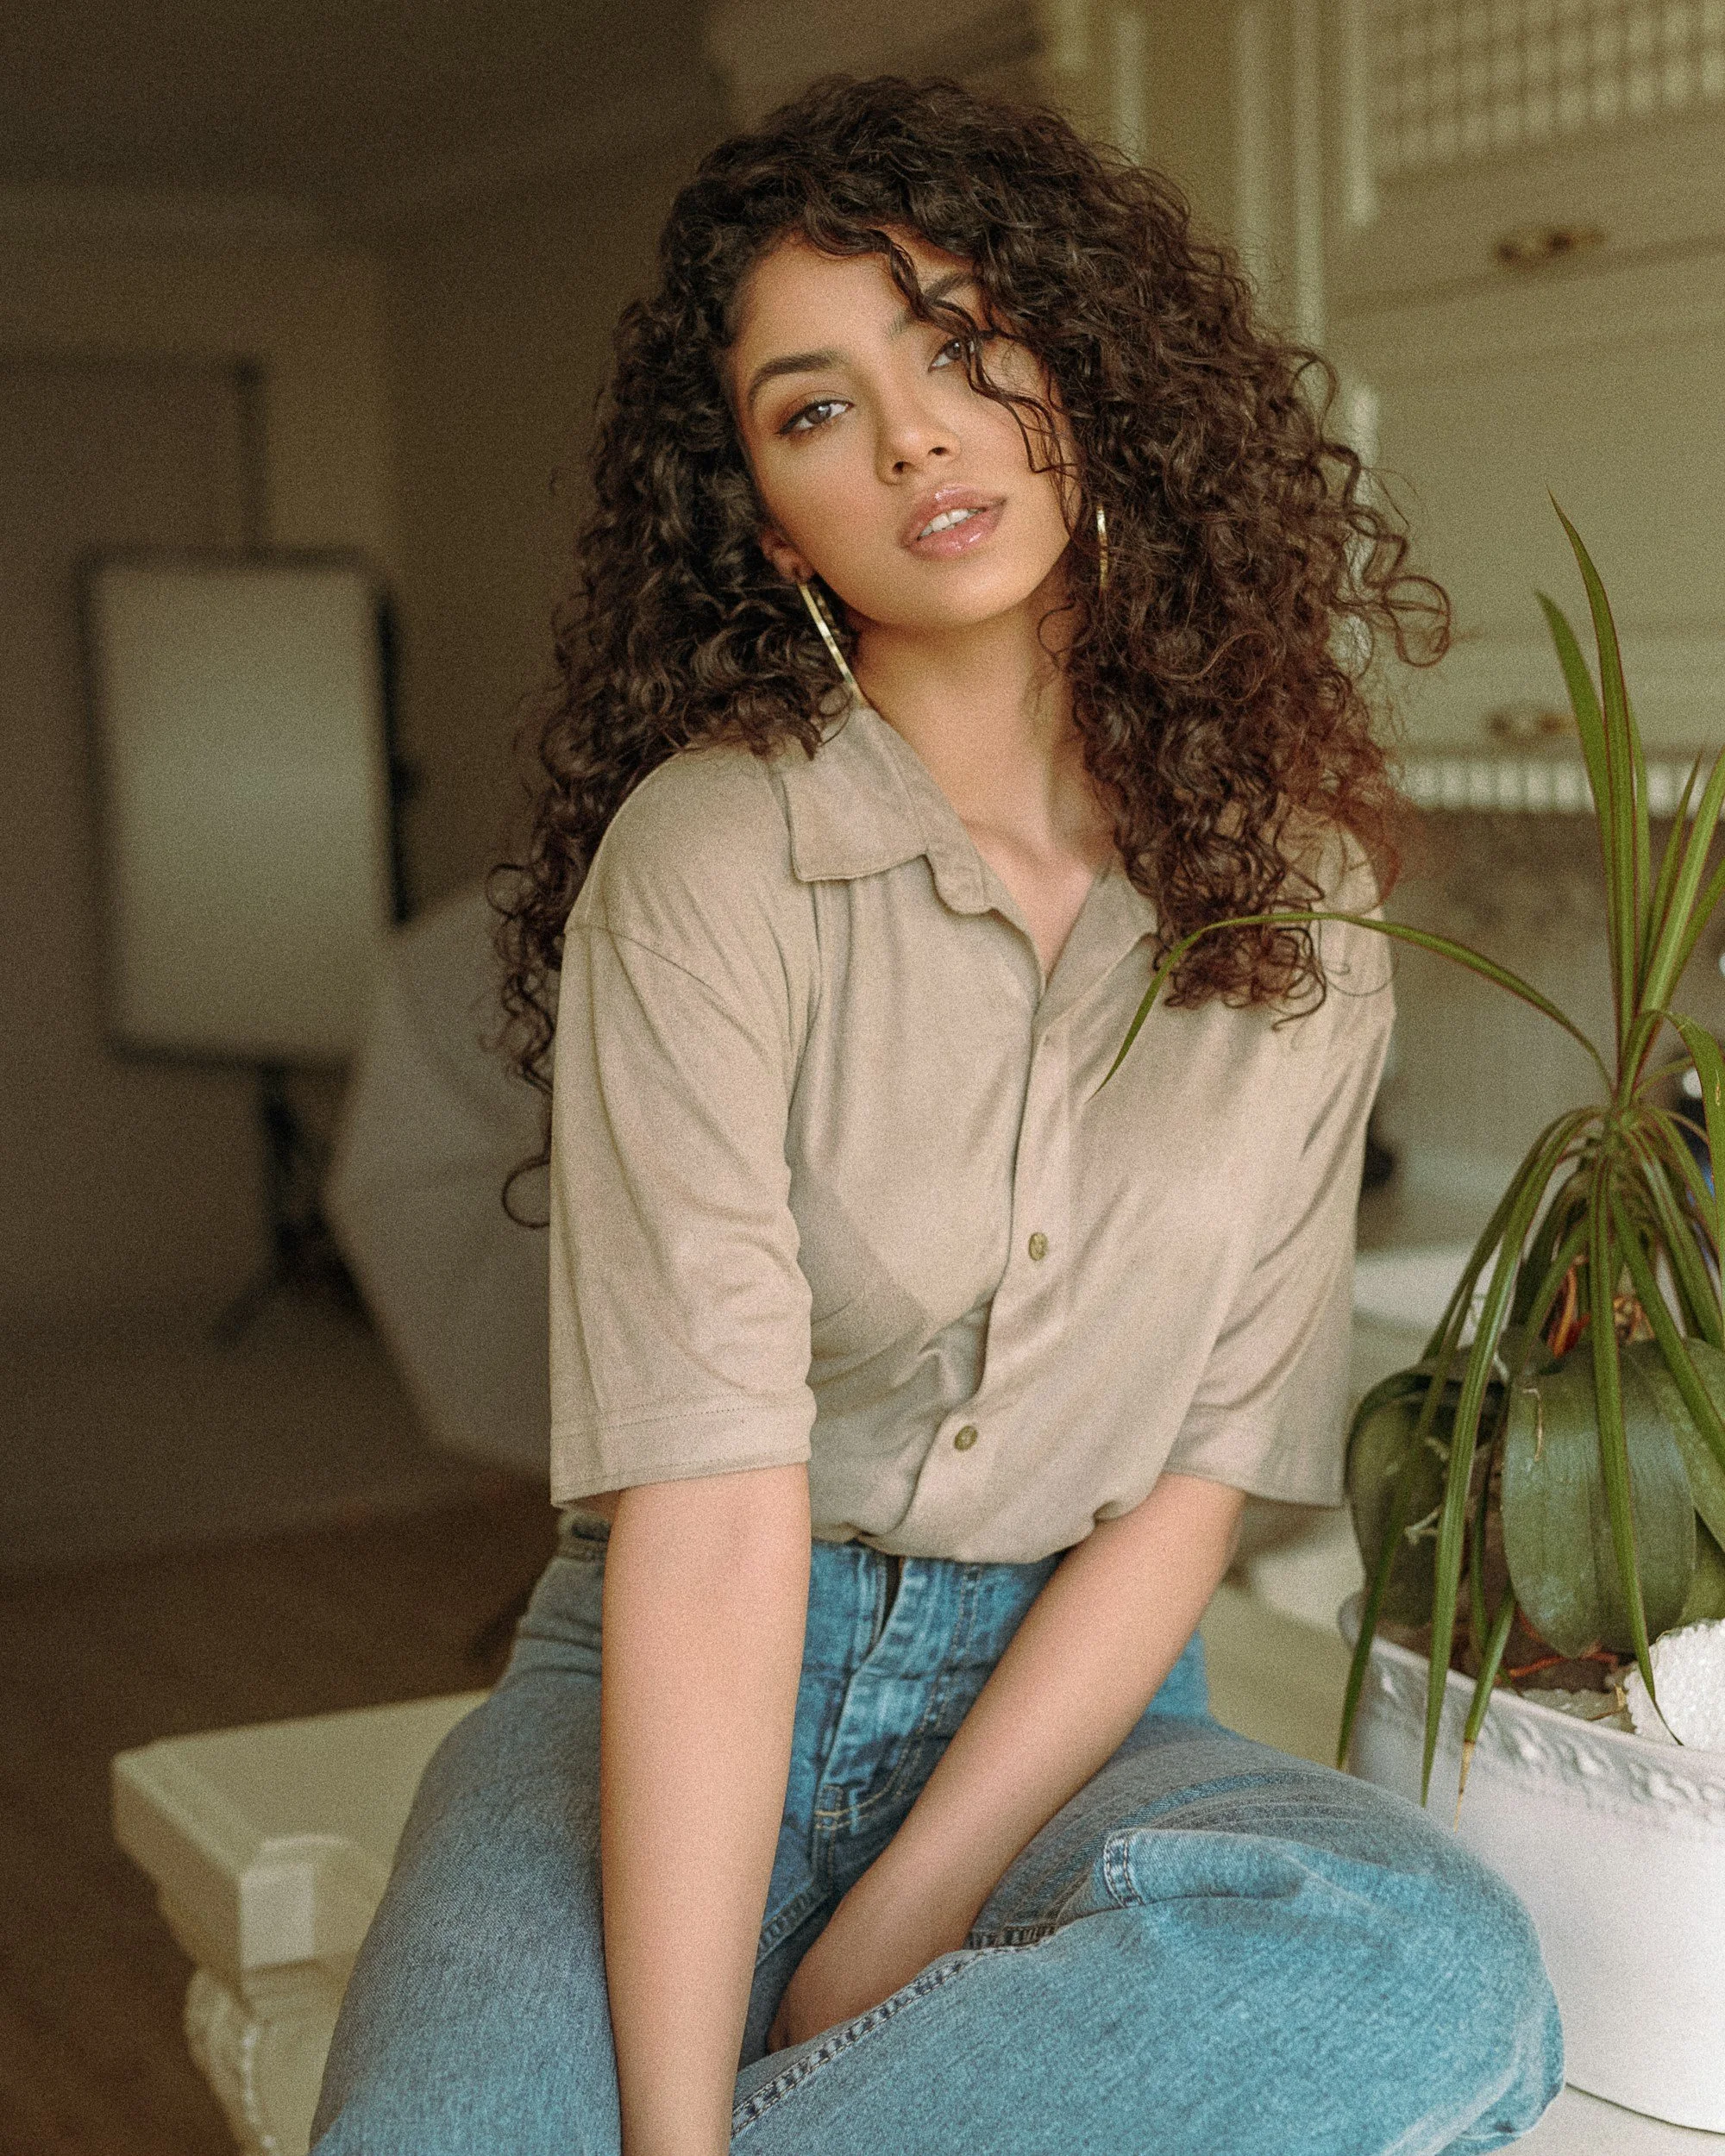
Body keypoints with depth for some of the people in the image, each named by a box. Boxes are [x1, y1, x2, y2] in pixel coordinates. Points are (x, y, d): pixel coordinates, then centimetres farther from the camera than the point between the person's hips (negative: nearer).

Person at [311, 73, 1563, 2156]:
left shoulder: (1297, 891, 0)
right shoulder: (706, 854, -12)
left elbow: (1198, 1474, -3)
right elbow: (712, 1504, -21)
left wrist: (903, 1918, -13)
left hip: (1072, 1688, 5)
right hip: (683, 1693, -4)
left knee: (1442, 1978, -31)